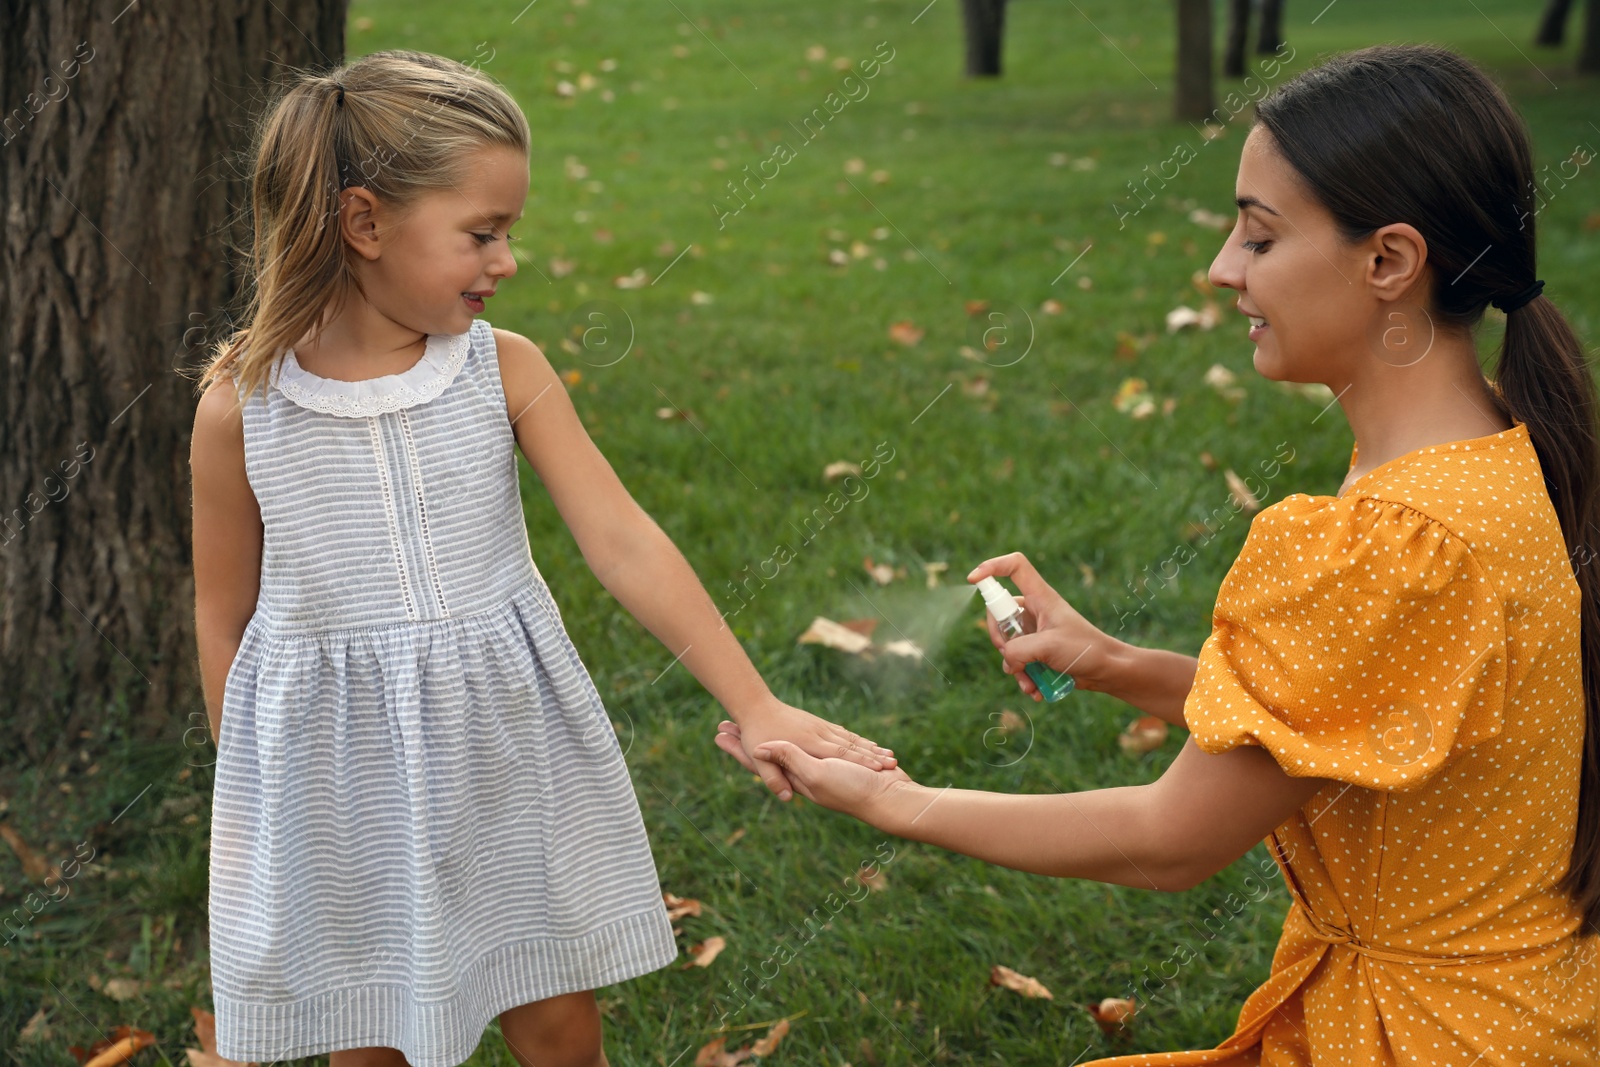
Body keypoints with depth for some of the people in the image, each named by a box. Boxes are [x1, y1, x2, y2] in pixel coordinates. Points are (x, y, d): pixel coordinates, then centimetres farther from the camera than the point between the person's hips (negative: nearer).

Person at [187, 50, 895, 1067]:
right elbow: (225, 617, 0)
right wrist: (256, 806, 7)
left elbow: (623, 540, -13)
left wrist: (756, 705, -20)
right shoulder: (242, 406, -11)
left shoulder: (504, 370, -8)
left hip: (505, 749, 2)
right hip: (336, 770, -1)